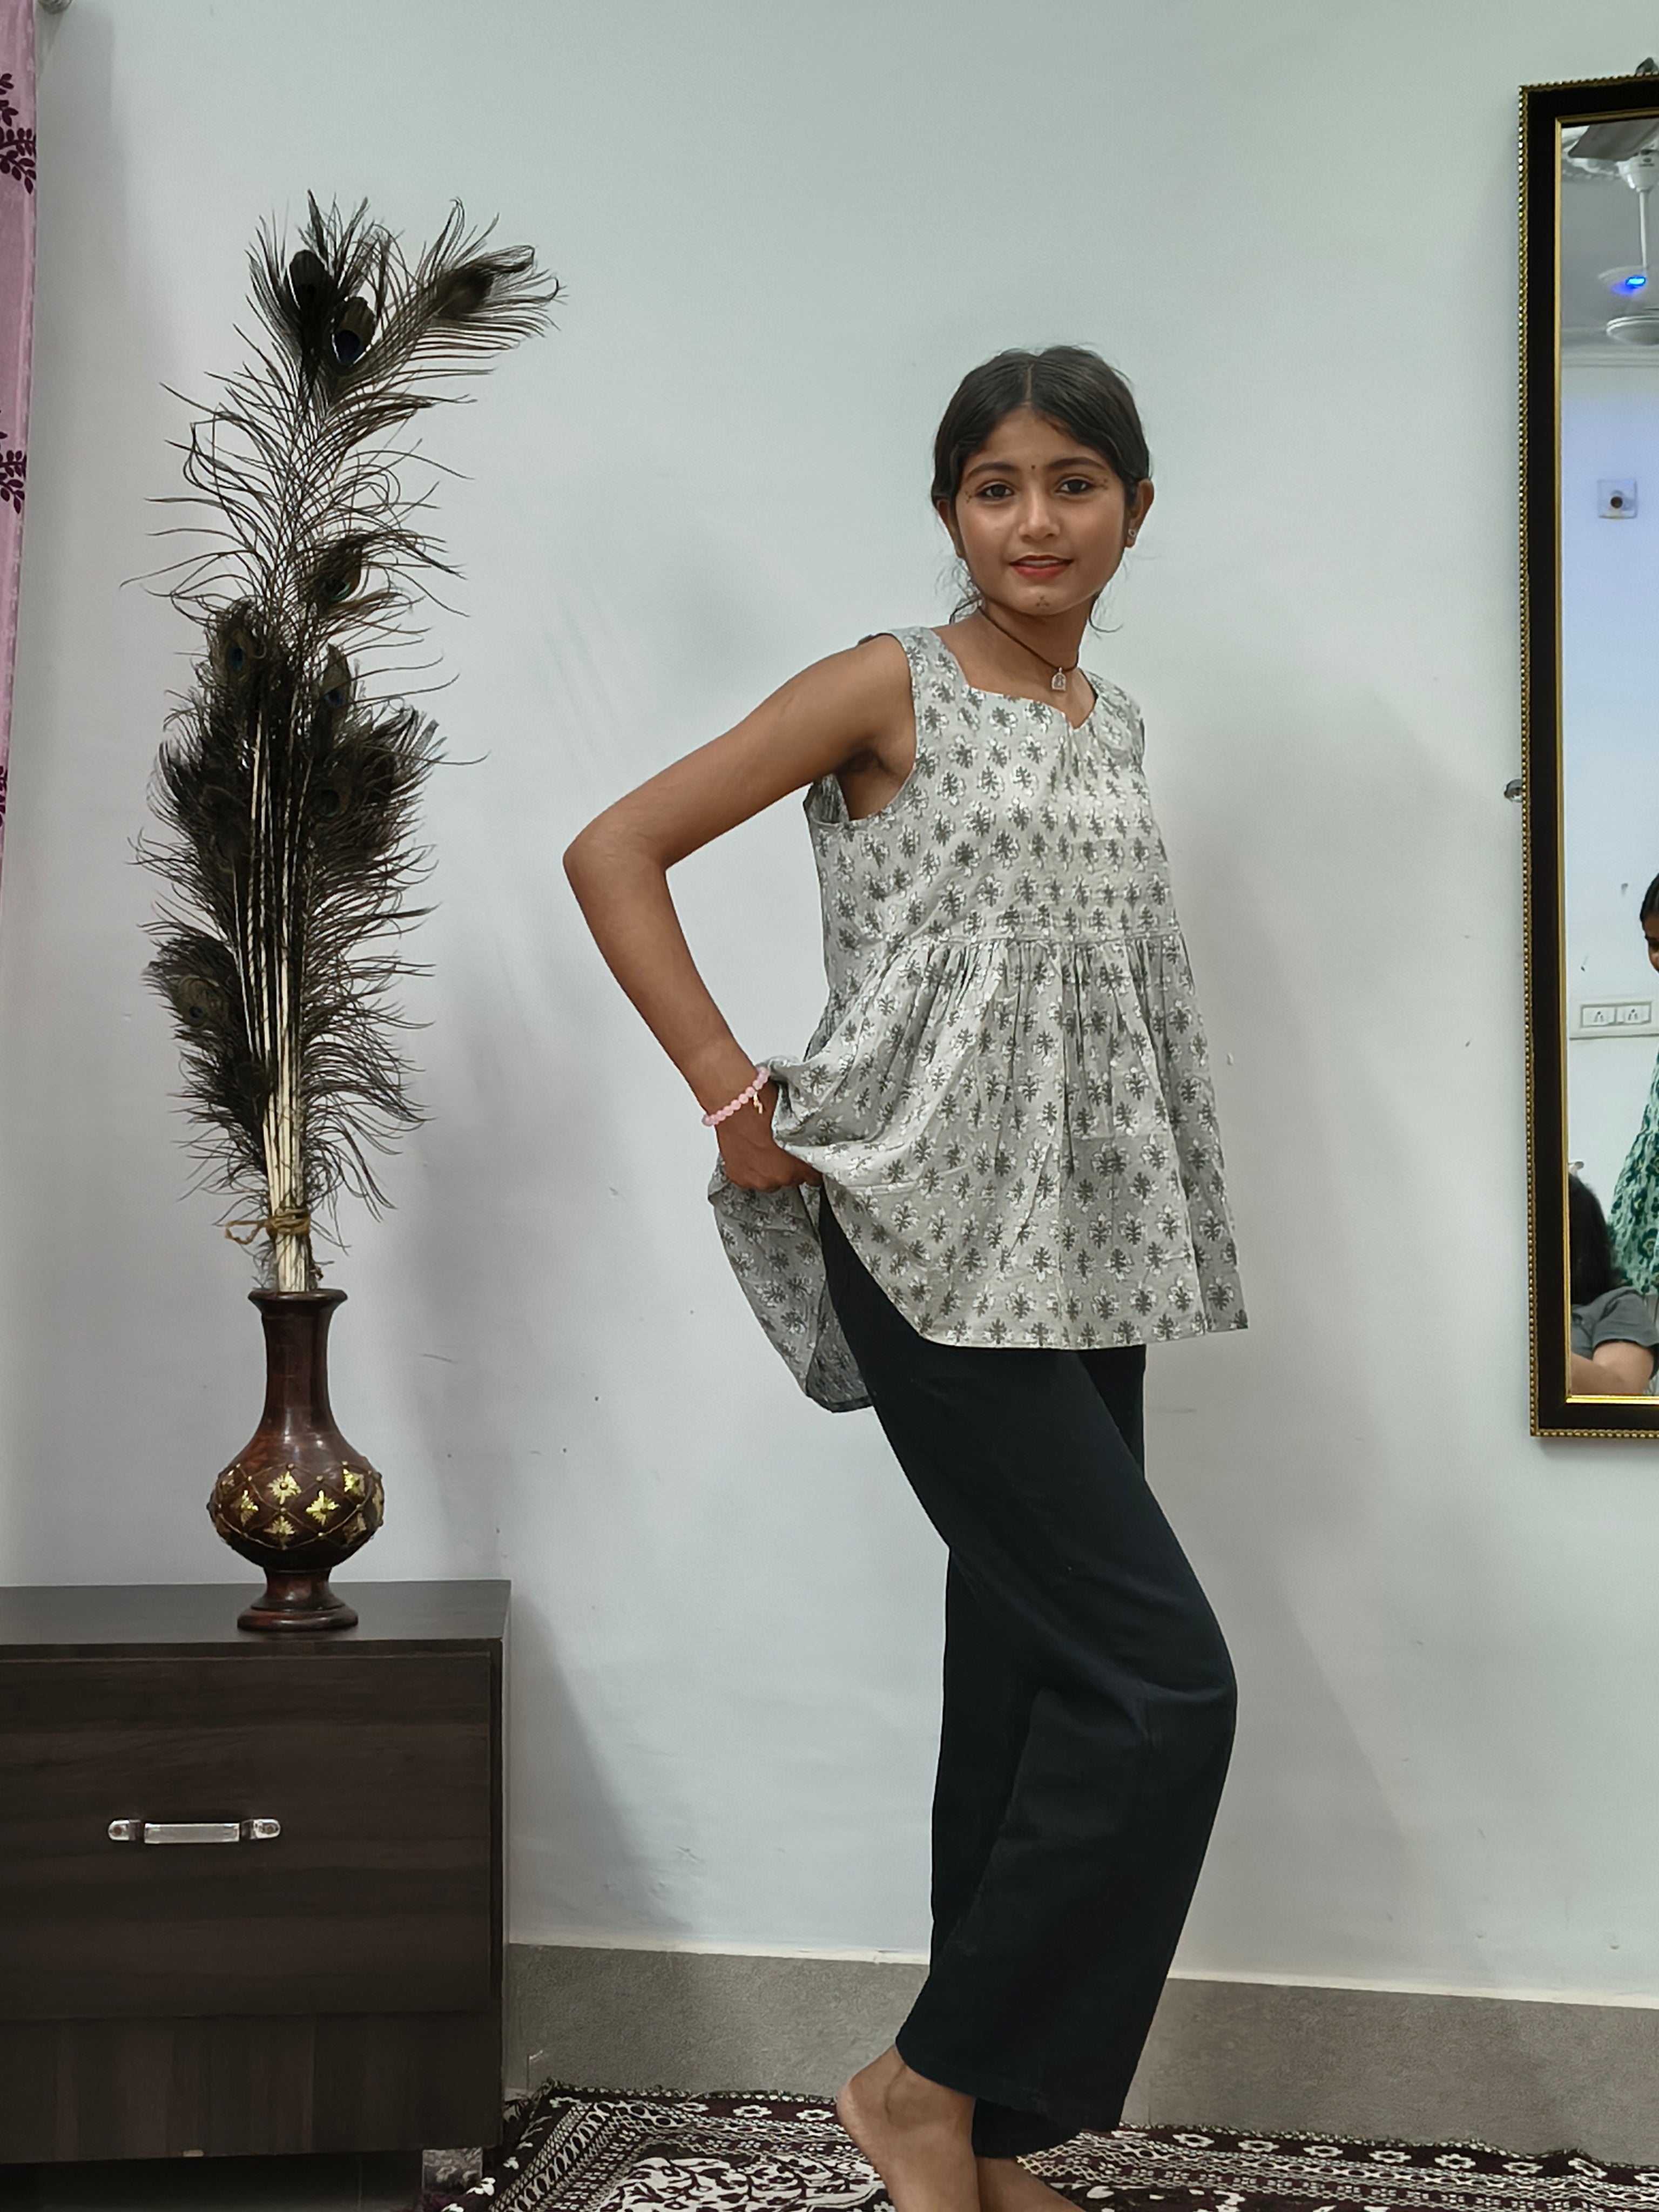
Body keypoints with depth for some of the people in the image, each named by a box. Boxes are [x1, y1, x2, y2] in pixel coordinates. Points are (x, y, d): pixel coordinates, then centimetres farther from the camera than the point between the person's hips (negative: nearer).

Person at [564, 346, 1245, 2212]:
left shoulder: (1111, 724, 15)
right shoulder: (892, 689, -5)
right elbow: (615, 852, -7)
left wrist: (1134, 1235, 12)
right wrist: (736, 1096, -12)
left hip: (1082, 1257, 7)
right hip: (932, 1248, -7)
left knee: (1033, 1676, 10)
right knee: (1161, 1677, -11)